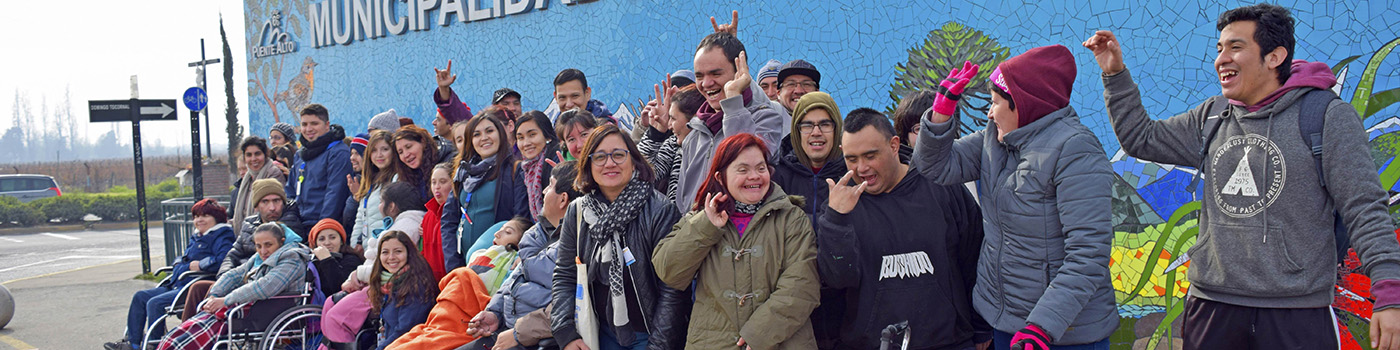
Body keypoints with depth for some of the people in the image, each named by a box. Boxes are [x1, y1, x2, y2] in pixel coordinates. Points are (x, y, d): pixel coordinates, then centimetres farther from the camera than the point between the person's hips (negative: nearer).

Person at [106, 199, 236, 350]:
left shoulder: (221, 238, -10)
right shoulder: (195, 238, 22)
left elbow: (223, 260, -29)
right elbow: (181, 260, 32)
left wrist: (199, 266, -20)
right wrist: (183, 265, 8)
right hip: (176, 285, 11)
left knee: (155, 303, -23)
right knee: (140, 297, 10)